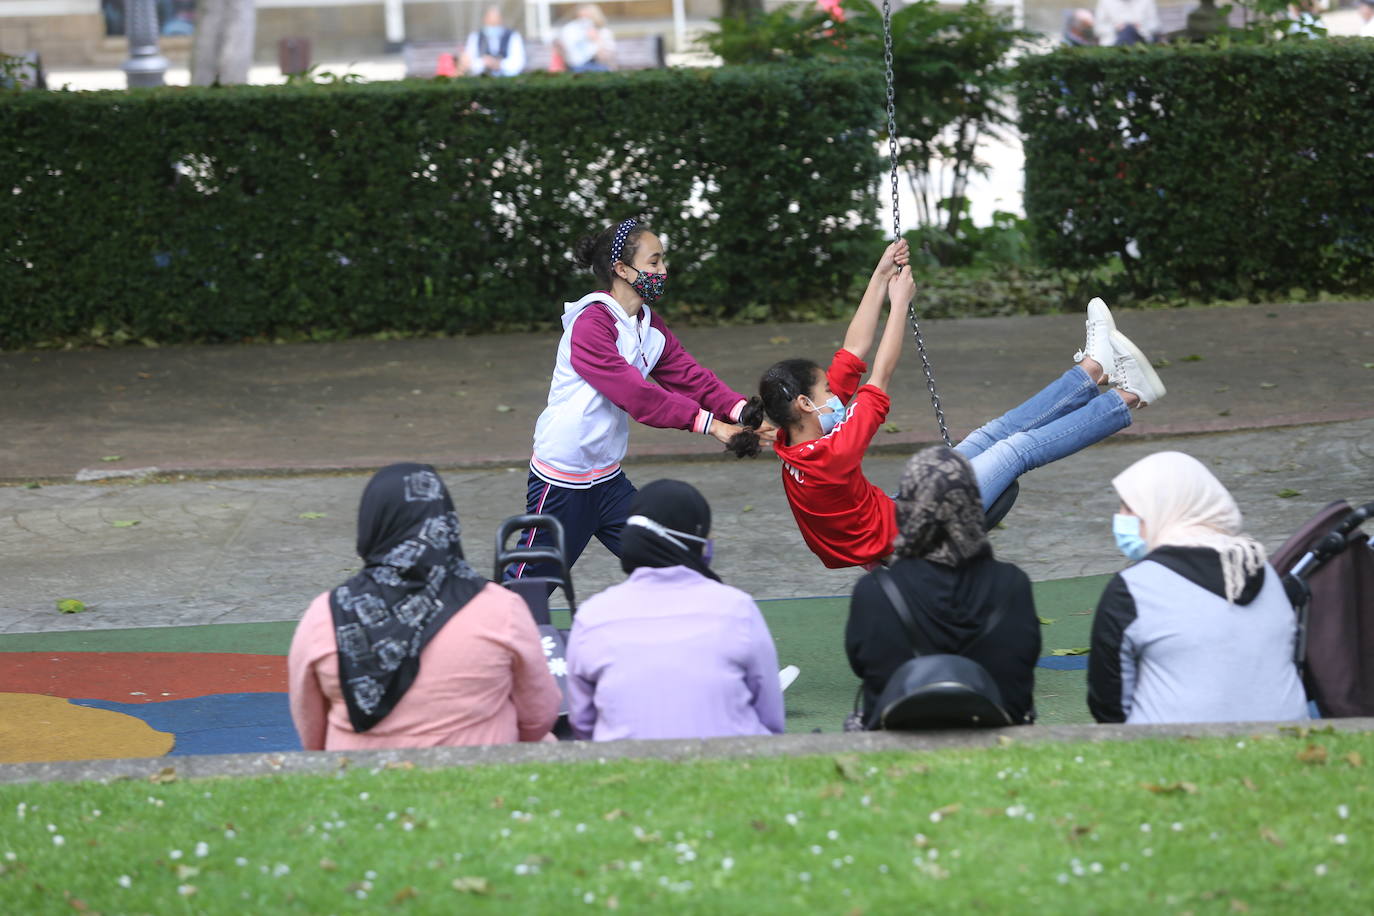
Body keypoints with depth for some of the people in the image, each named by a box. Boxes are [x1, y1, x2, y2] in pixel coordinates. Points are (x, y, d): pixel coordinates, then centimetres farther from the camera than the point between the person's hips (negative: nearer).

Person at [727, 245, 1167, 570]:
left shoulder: (795, 443, -7)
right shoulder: (829, 457, -33)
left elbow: (854, 352, -2)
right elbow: (882, 373, -25)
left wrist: (881, 276, -2)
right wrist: (899, 300, -14)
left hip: (900, 517, 9)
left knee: (991, 437, 11)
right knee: (1020, 447, -1)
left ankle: (1094, 368, 22)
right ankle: (1127, 398, 13)